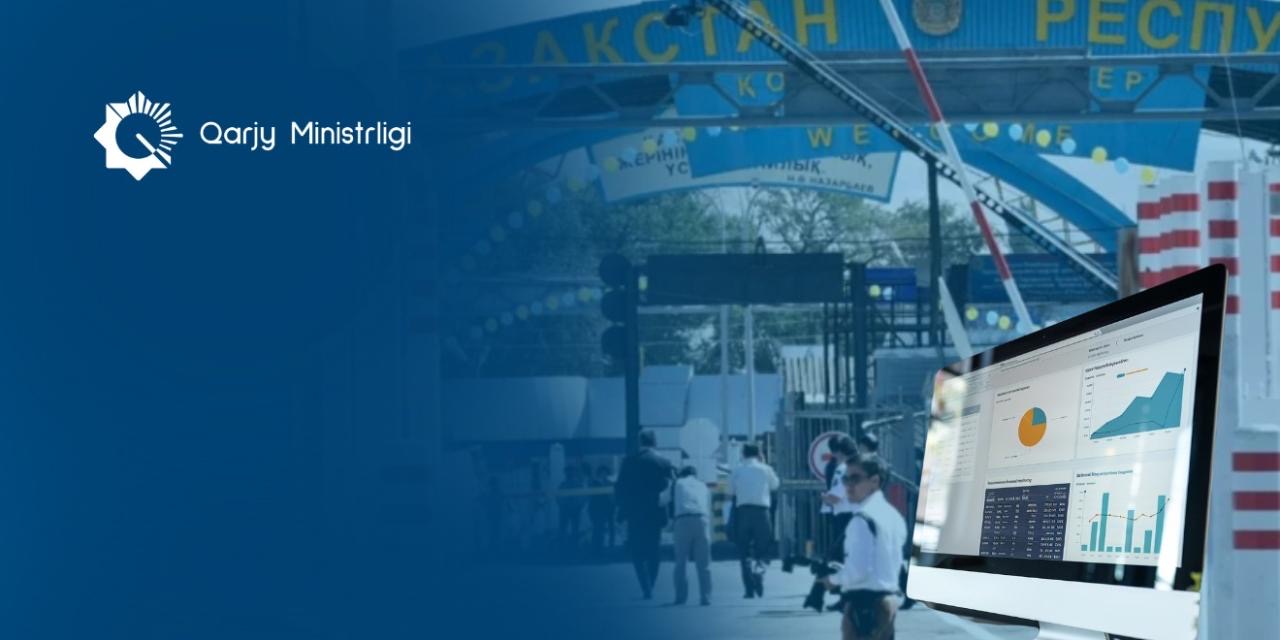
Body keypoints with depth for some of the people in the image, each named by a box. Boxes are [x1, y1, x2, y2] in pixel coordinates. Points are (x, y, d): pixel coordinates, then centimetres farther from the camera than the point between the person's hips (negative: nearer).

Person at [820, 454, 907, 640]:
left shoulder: (863, 518, -16)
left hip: (864, 604, -10)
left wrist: (835, 579, -6)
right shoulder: (893, 515, 13)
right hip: (889, 599, 10)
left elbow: (859, 569, -23)